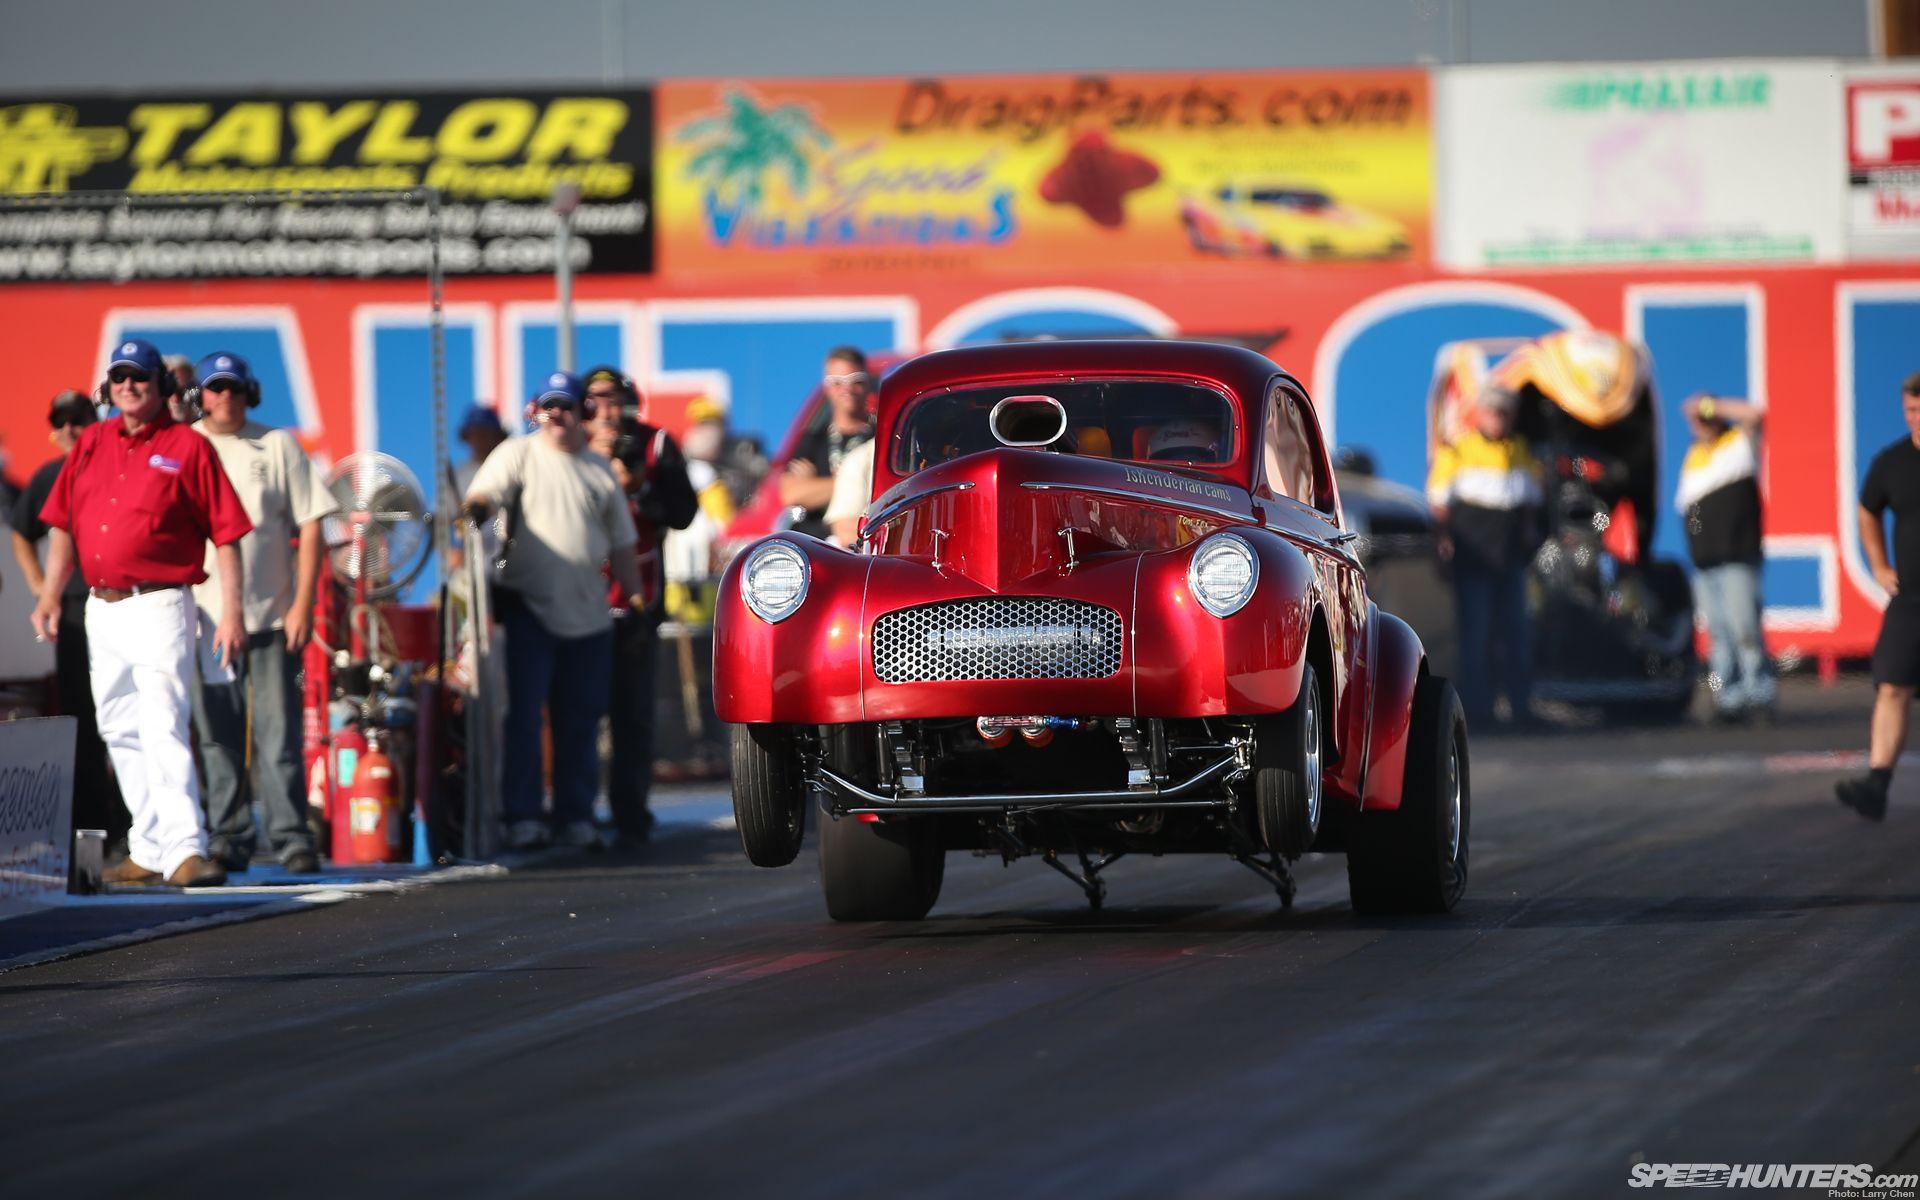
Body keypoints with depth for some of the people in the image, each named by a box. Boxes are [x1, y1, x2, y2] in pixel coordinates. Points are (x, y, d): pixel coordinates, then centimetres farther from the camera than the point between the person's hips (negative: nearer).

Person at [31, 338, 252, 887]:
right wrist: (50, 594, 5)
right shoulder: (91, 444, 13)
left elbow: (226, 535, -4)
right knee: (121, 735, 9)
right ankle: (149, 851, 16)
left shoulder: (189, 447, -2)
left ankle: (184, 850, -22)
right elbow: (63, 524, 15)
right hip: (101, 610, 6)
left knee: (164, 727, -16)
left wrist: (231, 613, -10)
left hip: (160, 608, -6)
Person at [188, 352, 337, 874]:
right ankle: (228, 839, 6)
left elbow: (309, 526, 4)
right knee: (217, 737, 2)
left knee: (278, 732, -5)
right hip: (205, 615, 1)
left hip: (273, 616, -1)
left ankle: (291, 839, -3)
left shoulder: (278, 446, 6)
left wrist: (303, 605, -5)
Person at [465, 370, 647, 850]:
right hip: (528, 607, -4)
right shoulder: (518, 455, 4)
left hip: (589, 615, 4)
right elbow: (484, 494, -13)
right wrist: (478, 508, -36)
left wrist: (635, 596, 14)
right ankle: (522, 816, -5)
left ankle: (576, 815, 13)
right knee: (524, 712, -7)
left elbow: (621, 544, 19)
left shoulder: (600, 470, 15)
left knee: (581, 720, 6)